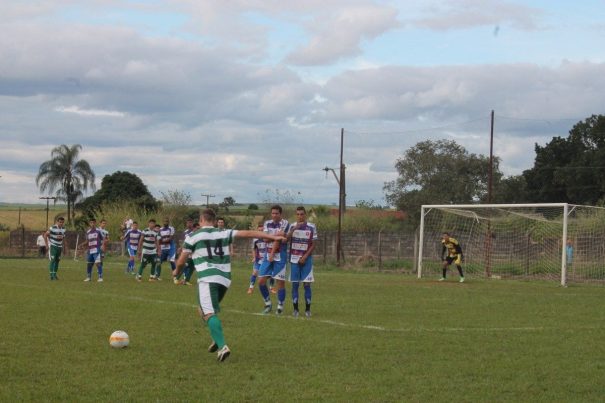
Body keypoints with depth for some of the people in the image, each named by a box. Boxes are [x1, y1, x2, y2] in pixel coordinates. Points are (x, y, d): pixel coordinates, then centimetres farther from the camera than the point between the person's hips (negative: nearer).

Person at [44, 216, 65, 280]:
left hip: (59, 246, 6)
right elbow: (45, 235, -12)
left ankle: (55, 274, 15)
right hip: (52, 246, -6)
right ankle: (51, 275, -14)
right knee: (52, 260, -12)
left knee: (57, 260, 7)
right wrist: (47, 245, -12)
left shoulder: (63, 229, 4)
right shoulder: (52, 228, -17)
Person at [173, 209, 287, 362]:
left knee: (209, 313, -10)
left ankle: (222, 346, -28)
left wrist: (177, 272, 33)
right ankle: (217, 339, 14)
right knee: (205, 309, 25)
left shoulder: (193, 236, 6)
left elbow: (181, 262, 10)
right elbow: (249, 233, 10)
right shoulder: (224, 233, 14)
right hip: (225, 279, 5)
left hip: (207, 279, -5)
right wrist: (273, 237, 13)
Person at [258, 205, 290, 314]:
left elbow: (278, 240, -13)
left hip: (280, 256, -5)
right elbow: (265, 238, -7)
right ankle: (268, 303, 18)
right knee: (261, 281, 1)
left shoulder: (285, 224, -9)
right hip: (268, 255, 5)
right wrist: (277, 235, -21)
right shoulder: (267, 223, 8)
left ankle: (280, 306, 10)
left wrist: (272, 254, -14)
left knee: (280, 281, -2)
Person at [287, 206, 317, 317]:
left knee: (307, 284, -3)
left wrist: (305, 257, -9)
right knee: (295, 284, 1)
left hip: (306, 259, -1)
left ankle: (307, 309, 4)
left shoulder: (311, 227, -1)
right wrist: (295, 228, -27)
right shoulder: (292, 226, 3)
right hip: (294, 259, 1)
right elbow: (286, 239, -13)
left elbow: (313, 245, 0)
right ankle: (295, 309, 7)